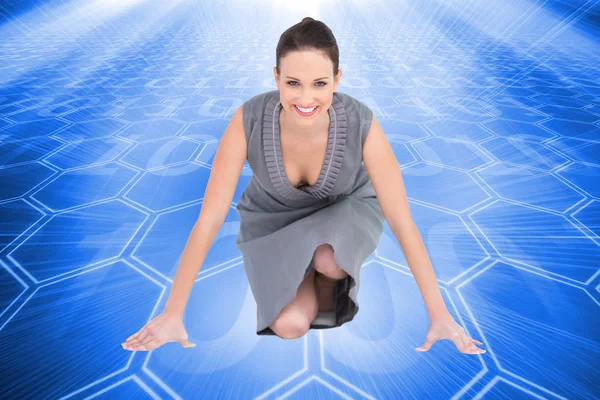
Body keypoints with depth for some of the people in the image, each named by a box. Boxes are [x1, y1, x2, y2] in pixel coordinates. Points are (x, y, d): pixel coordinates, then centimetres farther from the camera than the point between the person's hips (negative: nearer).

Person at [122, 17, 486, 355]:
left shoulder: (361, 124, -30)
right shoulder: (249, 120, -30)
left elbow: (403, 222, -24)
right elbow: (209, 220, -26)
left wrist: (440, 316, -20)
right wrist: (173, 313, -20)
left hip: (345, 209, 0)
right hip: (273, 220, 1)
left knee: (330, 261, -35)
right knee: (290, 325, -17)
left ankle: (328, 287, 3)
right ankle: (311, 283, 17)